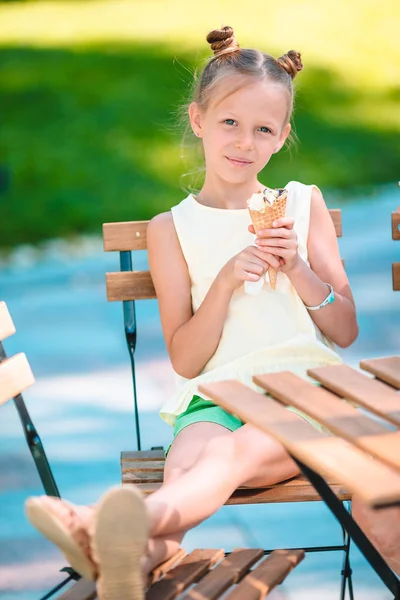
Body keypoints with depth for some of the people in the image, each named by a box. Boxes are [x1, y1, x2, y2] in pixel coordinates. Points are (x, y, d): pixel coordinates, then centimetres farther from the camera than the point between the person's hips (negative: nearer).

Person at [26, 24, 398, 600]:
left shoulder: (303, 204, 16)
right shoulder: (172, 228, 14)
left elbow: (345, 331, 14)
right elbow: (185, 360, 8)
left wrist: (296, 268, -5)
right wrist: (225, 282, -8)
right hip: (215, 395, 1)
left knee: (238, 451, -36)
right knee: (187, 463, -36)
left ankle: (123, 528, -64)